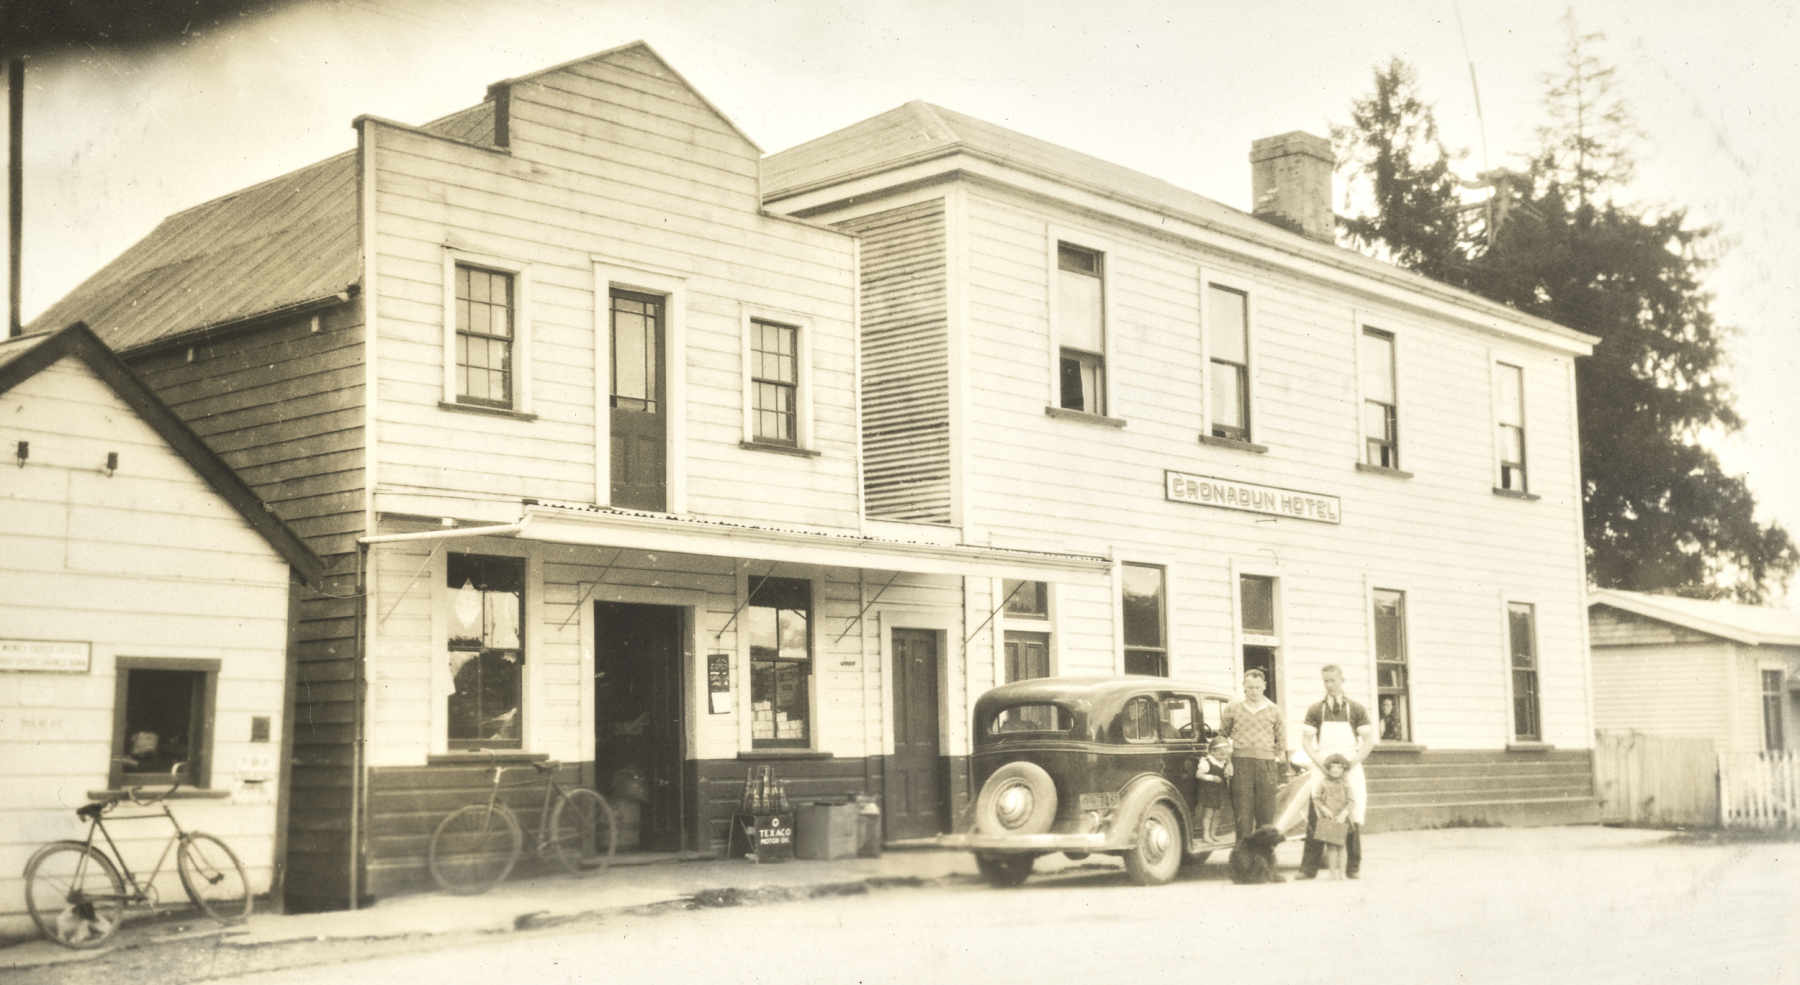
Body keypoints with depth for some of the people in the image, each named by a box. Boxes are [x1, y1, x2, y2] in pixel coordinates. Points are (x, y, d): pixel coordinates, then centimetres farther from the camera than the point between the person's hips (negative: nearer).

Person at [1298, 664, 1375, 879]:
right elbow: (1306, 741, 6)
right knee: (1315, 819, -6)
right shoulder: (1315, 711, 8)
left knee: (1353, 820, -3)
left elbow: (1369, 742, 4)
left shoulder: (1356, 710, 6)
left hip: (1351, 771, 0)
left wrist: (1351, 763, -9)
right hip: (1322, 771, 0)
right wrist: (1320, 763, -9)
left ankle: (1353, 867, 5)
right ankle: (1309, 868, -5)